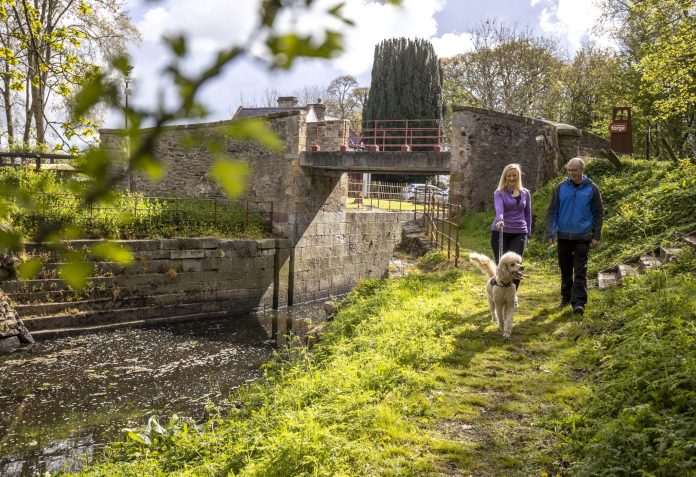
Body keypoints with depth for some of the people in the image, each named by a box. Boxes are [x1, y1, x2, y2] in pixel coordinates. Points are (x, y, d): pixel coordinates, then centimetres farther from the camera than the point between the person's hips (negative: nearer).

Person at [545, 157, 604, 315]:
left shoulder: (592, 189, 0)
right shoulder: (561, 188, 2)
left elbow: (599, 213, 5)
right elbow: (551, 212, 4)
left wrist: (596, 236, -1)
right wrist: (549, 234, -4)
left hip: (582, 237, -2)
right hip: (563, 236, 2)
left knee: (580, 271, -7)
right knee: (565, 270, 12)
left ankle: (579, 303, -7)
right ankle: (566, 297, 27)